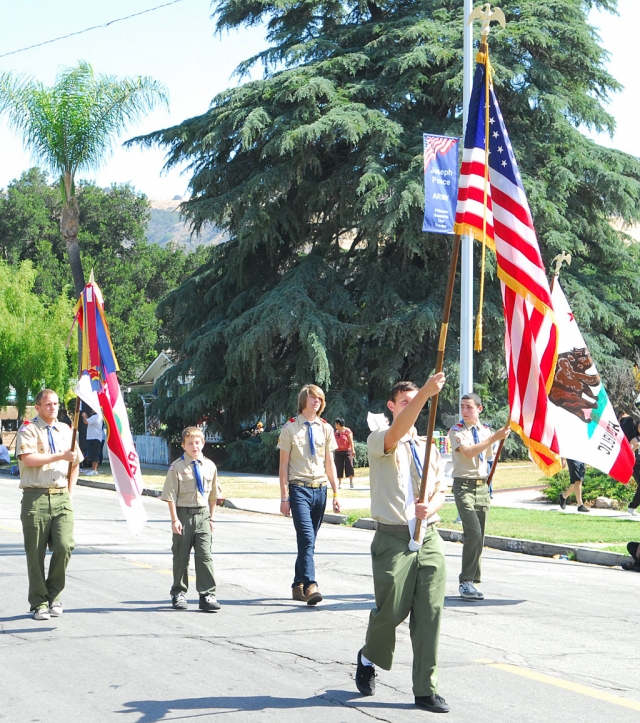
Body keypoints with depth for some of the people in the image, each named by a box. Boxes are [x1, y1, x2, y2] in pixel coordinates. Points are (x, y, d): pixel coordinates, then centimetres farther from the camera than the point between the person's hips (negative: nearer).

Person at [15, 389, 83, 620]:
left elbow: (75, 464, 24)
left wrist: (69, 495, 14)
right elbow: (28, 459, -16)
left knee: (64, 546, -10)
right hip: (35, 497, -3)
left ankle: (54, 595, 10)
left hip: (61, 497, 3)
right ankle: (39, 603, 11)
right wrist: (60, 456, -14)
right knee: (35, 553, 0)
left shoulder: (66, 430, 16)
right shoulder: (28, 430, 0)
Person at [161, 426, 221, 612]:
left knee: (205, 555, -2)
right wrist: (175, 519, -12)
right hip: (183, 514, -2)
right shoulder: (177, 467, -8)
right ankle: (178, 593, 22)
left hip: (202, 515, 2)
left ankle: (208, 595, 2)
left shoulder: (209, 466, 4)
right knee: (181, 556, 9)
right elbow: (171, 496, -8)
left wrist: (211, 518, 11)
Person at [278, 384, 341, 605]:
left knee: (309, 540, 8)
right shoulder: (291, 428, 0)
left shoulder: (326, 428, 11)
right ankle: (310, 586, -22)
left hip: (319, 489, 4)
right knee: (306, 538, -16)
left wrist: (336, 493, 10)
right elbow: (284, 464, -1)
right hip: (299, 488, -4)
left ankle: (298, 586, 18)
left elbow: (329, 463, 15)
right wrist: (284, 497, -6)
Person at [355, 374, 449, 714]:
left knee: (429, 614, 0)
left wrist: (430, 507, -9)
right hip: (394, 539, -4)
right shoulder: (379, 441, -2)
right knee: (390, 611, 1)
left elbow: (440, 491, 16)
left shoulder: (428, 447, 17)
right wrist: (425, 393, -37)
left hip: (429, 538, 5)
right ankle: (368, 658, 32)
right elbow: (397, 431, -25)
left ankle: (425, 689, 7)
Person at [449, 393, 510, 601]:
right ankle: (466, 582, -15)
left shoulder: (486, 430, 12)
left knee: (478, 536, 6)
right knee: (473, 532, -19)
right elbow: (468, 452, -22)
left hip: (482, 485, 6)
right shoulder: (456, 431, -4)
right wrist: (494, 438, -24)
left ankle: (472, 580, 15)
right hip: (464, 485, -6)